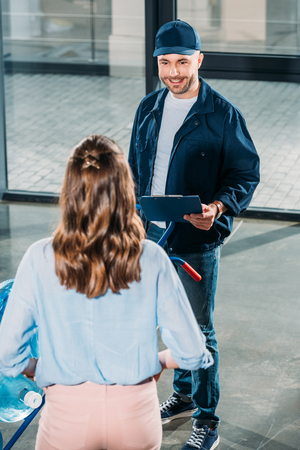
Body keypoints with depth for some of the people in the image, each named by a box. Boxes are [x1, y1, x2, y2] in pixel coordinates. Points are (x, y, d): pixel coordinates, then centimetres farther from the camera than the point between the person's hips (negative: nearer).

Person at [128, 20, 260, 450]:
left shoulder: (223, 115, -11)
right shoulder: (149, 108, 6)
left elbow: (246, 173, -8)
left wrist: (218, 207, -24)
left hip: (197, 239, -6)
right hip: (153, 234, 6)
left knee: (199, 330, -1)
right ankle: (183, 395, 37)